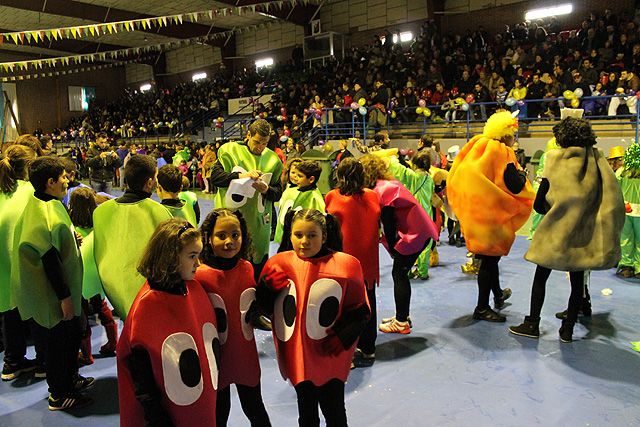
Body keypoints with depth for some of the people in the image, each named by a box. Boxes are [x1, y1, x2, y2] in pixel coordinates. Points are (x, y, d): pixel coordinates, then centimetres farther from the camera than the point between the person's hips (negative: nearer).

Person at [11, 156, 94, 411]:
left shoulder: (40, 204, 5)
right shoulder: (47, 213, -26)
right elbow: (49, 259, -27)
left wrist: (71, 240, 9)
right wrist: (64, 296, -23)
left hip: (58, 289, 10)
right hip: (53, 294, -10)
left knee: (72, 336, 23)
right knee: (58, 342, 7)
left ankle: (71, 379, 41)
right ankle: (59, 396, 24)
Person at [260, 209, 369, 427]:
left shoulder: (345, 264, -11)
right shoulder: (279, 264, -4)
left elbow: (360, 310, -3)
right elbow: (263, 305, 5)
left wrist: (344, 335, -15)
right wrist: (268, 286, -13)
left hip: (331, 357, -2)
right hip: (297, 356, 2)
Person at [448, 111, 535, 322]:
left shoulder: (478, 147, 6)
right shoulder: (502, 153, -15)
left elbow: (456, 175, 10)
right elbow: (515, 186, -20)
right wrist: (521, 172, 0)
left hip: (475, 211, 8)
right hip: (492, 212, -8)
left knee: (490, 255, 23)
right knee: (490, 258, 2)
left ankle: (498, 295, 41)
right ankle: (482, 308, 10)